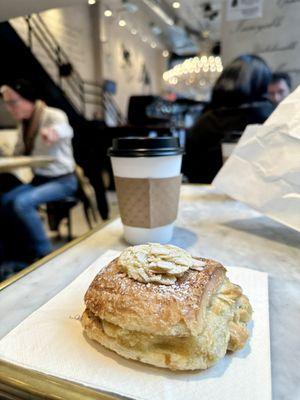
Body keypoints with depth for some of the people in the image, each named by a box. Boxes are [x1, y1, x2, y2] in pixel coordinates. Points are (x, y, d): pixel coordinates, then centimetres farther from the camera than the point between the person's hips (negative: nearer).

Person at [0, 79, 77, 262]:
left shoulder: (53, 116, -13)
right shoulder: (25, 123, 10)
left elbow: (67, 129, -39)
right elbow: (18, 154, 17)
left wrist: (54, 132, -62)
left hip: (63, 180, -7)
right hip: (39, 179, 7)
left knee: (22, 202, -26)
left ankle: (45, 252, -10)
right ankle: (29, 249, 6)